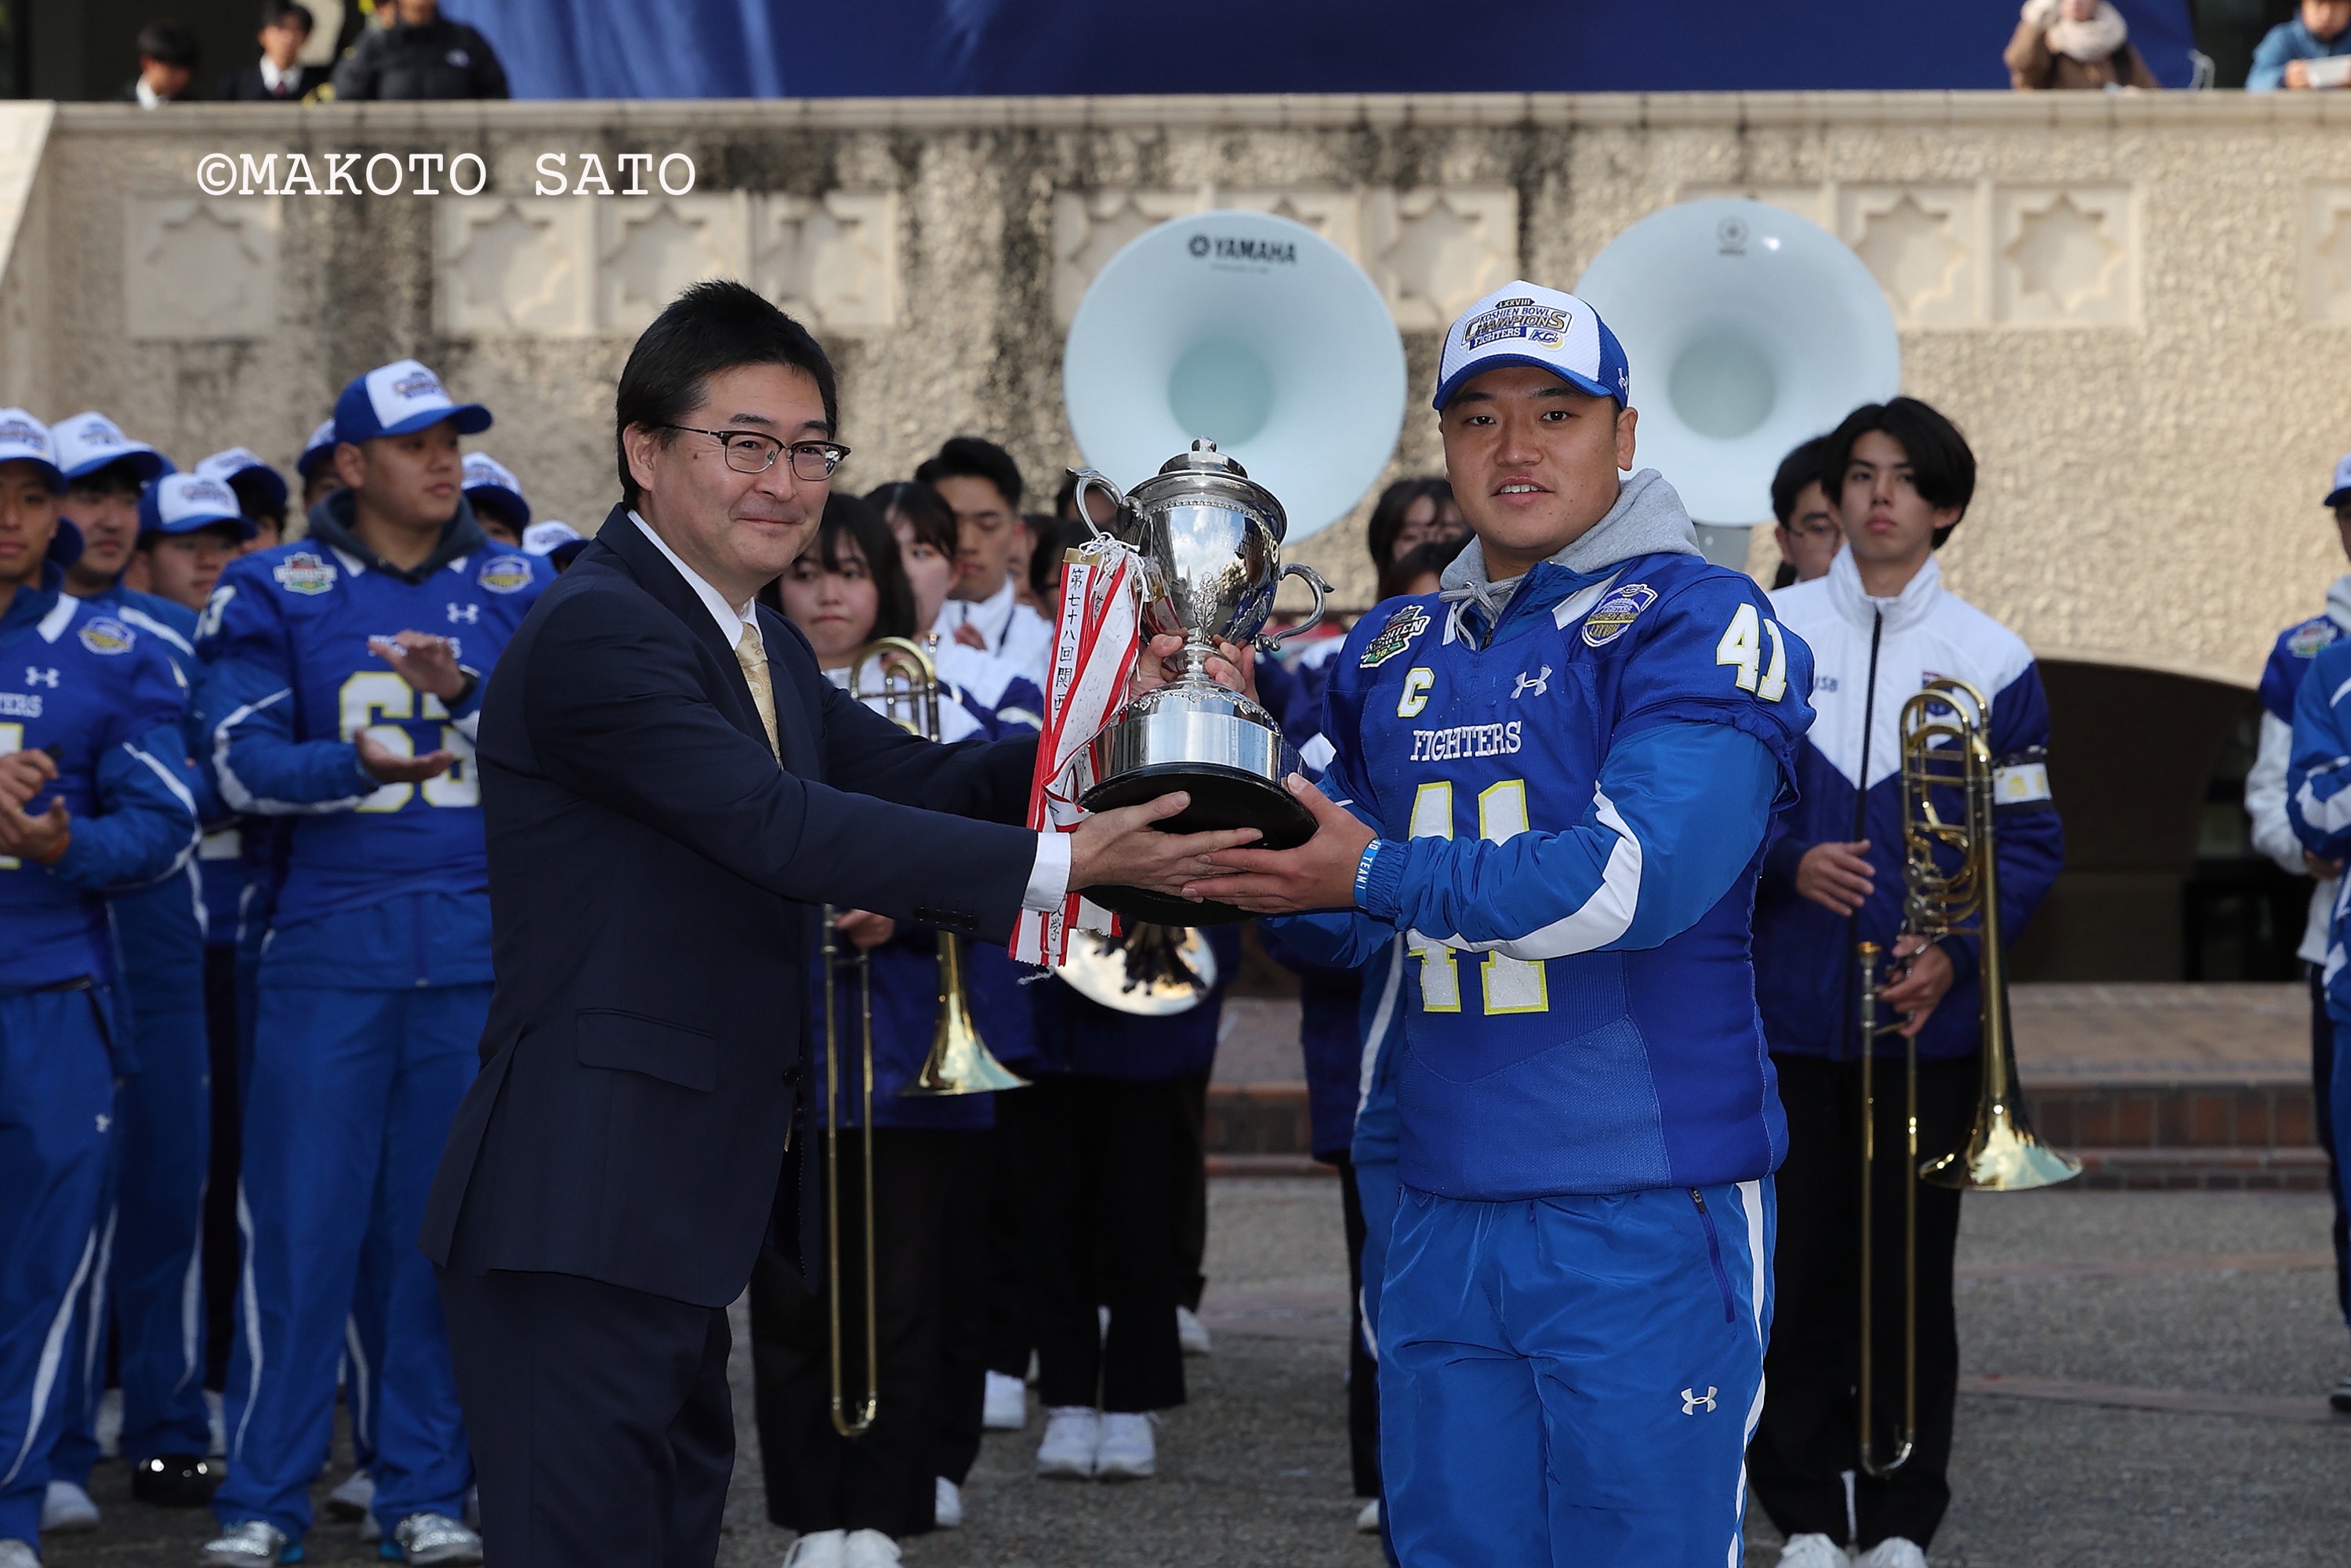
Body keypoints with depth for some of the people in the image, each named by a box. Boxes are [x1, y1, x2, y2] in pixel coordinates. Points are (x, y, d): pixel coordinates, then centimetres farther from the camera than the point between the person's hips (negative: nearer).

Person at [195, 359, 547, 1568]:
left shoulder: (518, 593, 9)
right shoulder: (276, 593, 3)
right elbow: (246, 763, -5)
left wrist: (465, 694, -20)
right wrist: (358, 766, -23)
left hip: (479, 954, 2)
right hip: (330, 953, -2)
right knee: (299, 1221, -3)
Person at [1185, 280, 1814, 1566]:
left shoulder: (1696, 624, -7)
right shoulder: (1397, 653, 14)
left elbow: (1641, 876, -21)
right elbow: (1331, 841, 24)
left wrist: (1379, 877, -16)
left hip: (1646, 1214, -6)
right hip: (1446, 1215, 6)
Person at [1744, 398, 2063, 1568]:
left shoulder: (1991, 659, 2)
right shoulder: (1766, 635, 4)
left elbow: (2029, 839, 4)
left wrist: (1955, 950, -11)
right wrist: (1789, 863, -14)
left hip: (1925, 1019, 0)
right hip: (1787, 1011, 0)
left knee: (1909, 1272, 4)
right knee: (1798, 1264, 3)